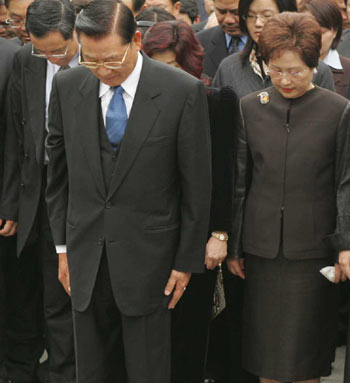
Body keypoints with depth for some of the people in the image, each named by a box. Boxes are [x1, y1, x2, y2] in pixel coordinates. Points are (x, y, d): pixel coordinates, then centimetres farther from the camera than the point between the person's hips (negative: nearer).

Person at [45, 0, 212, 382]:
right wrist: (62, 245, 9)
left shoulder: (183, 92, -11)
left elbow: (196, 183, -6)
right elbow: (58, 171, 9)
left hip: (147, 257, -3)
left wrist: (187, 261, -3)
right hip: (86, 256, 3)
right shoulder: (67, 86, -1)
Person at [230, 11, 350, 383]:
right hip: (262, 249, 2)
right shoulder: (250, 108, 3)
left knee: (306, 352, 4)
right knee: (264, 347, 9)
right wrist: (233, 246, 7)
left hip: (312, 250, -2)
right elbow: (238, 183, 8)